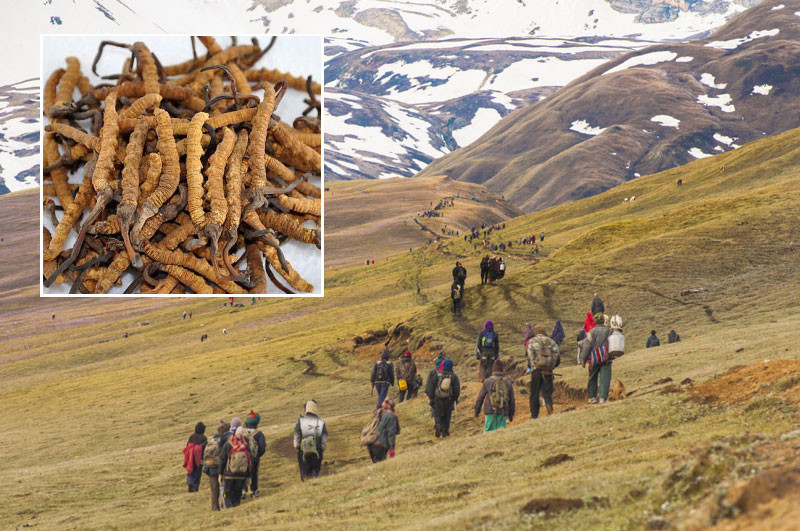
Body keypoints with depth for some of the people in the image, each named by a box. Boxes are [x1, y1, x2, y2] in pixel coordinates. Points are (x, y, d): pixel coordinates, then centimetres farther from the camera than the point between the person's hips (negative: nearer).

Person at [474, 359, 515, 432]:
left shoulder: (487, 381, 2)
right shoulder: (508, 382, 8)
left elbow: (480, 398, 6)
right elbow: (512, 400, 12)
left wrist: (477, 410, 18)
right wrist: (511, 414, 20)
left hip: (491, 411, -2)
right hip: (503, 412, 2)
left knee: (489, 430, 0)